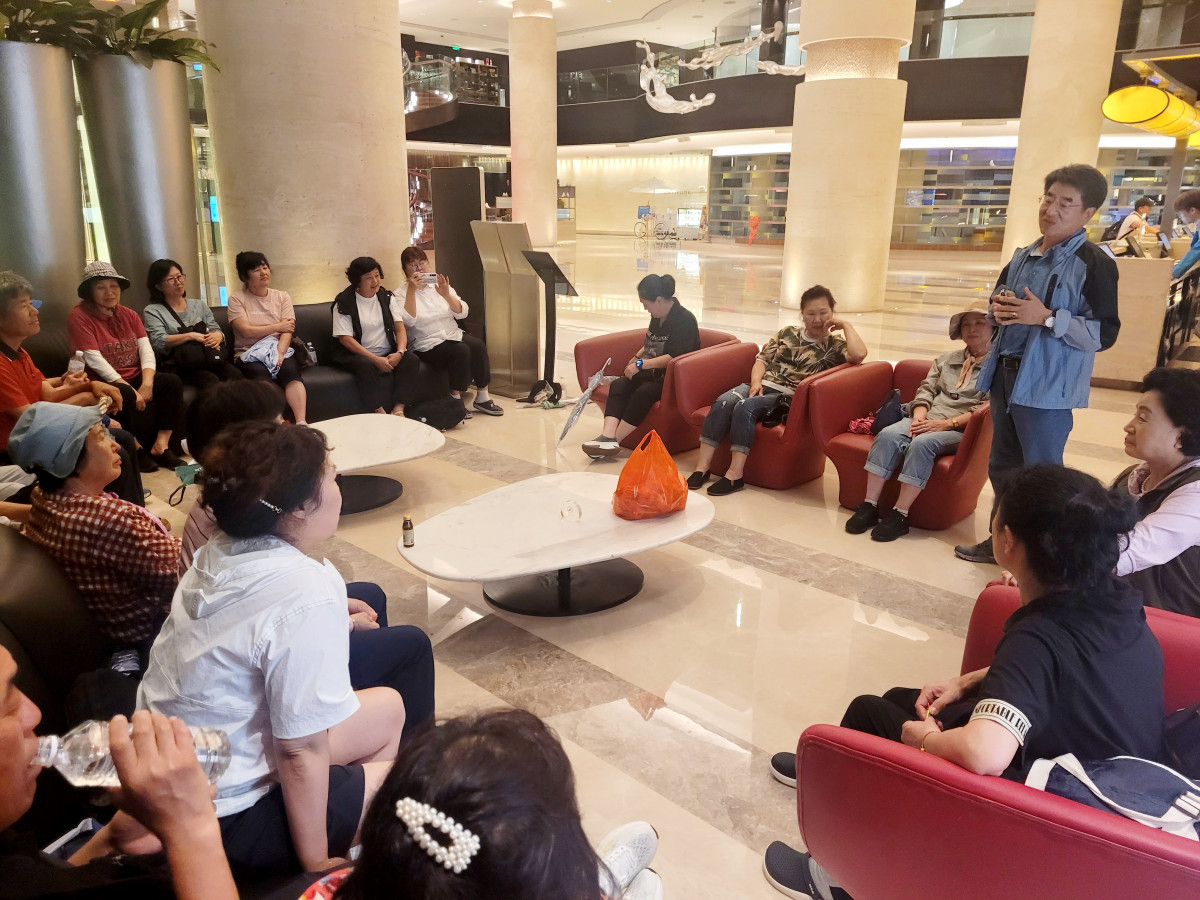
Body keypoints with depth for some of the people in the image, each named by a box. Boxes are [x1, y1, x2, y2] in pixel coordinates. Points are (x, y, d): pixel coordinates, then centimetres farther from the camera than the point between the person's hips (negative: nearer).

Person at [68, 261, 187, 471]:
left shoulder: (128, 315, 11)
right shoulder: (79, 317, -6)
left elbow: (146, 349, 0)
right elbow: (95, 360, -16)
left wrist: (147, 383, -19)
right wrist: (131, 390, -23)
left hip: (135, 378, 6)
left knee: (172, 382, -19)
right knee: (128, 397, -35)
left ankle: (161, 445, -21)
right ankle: (141, 449, -12)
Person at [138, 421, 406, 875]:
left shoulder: (218, 552, -7)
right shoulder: (308, 596, -30)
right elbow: (302, 752, -24)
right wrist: (314, 863, -12)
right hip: (219, 818, -8)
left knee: (387, 706, 18)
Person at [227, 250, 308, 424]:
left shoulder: (282, 297, 13)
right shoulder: (236, 299, 6)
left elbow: (288, 330, 0)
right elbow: (246, 330, -7)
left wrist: (280, 353, -18)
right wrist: (278, 326, -1)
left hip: (280, 350, 2)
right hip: (249, 354, -1)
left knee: (291, 371, -32)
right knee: (262, 375, -35)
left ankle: (301, 423, -46)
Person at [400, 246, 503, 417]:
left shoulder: (440, 285, 14)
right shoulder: (402, 293, 2)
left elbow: (462, 313, 4)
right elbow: (408, 321, -17)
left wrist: (446, 295, -13)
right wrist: (412, 289, -21)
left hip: (453, 335, 5)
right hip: (427, 344, -5)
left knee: (477, 345, -24)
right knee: (461, 351, -31)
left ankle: (482, 398, -15)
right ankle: (456, 399, -17)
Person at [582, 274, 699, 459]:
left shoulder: (684, 320, -15)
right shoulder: (657, 318, 12)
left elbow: (674, 357, -25)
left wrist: (641, 364, -22)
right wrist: (636, 358, 12)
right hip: (654, 373, 8)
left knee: (643, 393, -33)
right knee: (618, 385, -17)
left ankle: (614, 440, -25)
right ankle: (608, 435, -35)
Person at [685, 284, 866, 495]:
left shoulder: (835, 346, 8)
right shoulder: (788, 333, 22)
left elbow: (859, 354, -14)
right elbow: (763, 359, 18)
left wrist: (846, 325, -1)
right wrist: (756, 381, -2)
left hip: (787, 396, -4)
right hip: (761, 385, 5)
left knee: (745, 407, -33)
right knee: (722, 402, -26)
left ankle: (735, 475, -33)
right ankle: (702, 467, -27)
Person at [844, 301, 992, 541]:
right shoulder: (946, 360, 25)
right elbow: (925, 391, 15)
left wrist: (946, 423, -16)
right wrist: (919, 417, -6)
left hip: (960, 430, -5)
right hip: (927, 421, 5)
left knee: (922, 443, -36)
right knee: (888, 435, -27)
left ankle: (899, 516, -33)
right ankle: (869, 506, -29)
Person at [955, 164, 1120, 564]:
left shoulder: (1094, 264, -11)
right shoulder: (1022, 257, 11)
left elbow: (1103, 334, -16)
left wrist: (1046, 317, -24)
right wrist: (998, 310, 0)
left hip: (1048, 387, -8)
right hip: (1006, 374, 8)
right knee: (1002, 466, 17)